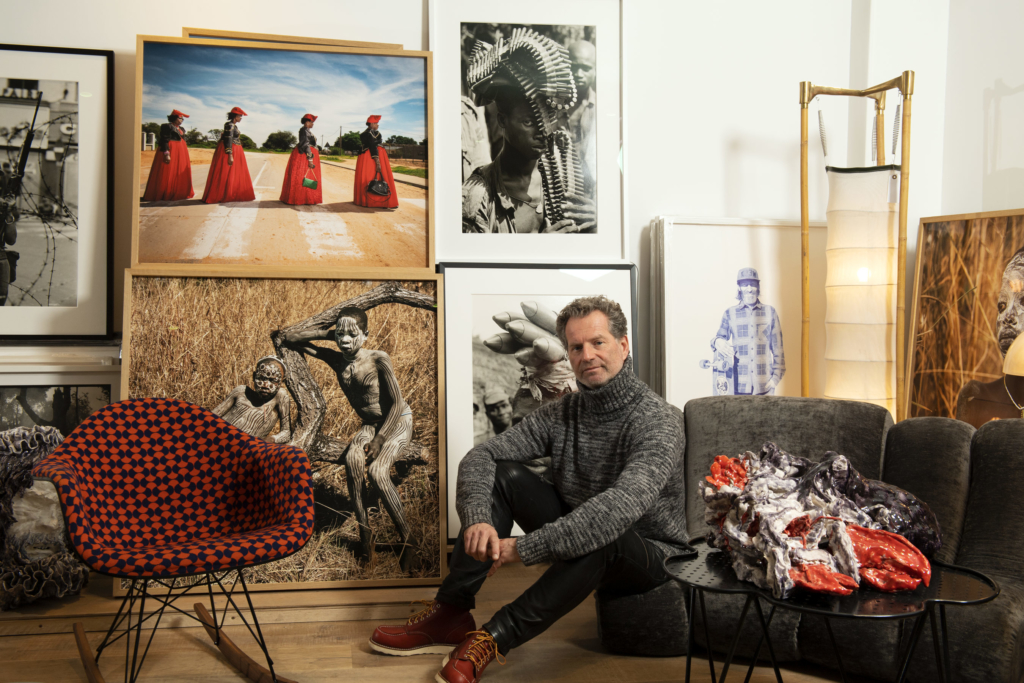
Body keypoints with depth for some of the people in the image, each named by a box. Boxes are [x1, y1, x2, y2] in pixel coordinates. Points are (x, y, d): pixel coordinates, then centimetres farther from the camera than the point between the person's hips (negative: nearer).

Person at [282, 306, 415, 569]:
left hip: (397, 422, -5)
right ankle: (364, 531, -23)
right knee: (352, 457, -30)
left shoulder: (379, 360, -20)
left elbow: (397, 404, -18)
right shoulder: (335, 360, -5)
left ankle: (406, 536, -18)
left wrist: (379, 440, -24)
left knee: (377, 470, -31)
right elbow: (291, 339, 1)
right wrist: (327, 333, -7)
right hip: (369, 425, 5)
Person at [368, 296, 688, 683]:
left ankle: (496, 638, -27)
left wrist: (524, 548, -41)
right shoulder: (561, 414, -3)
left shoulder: (656, 421, -23)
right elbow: (482, 455, -9)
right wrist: (478, 519, -32)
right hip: (579, 541, 5)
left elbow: (622, 505, -39)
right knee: (504, 475, -13)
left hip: (646, 553, -5)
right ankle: (450, 616, -14)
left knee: (601, 535, -39)